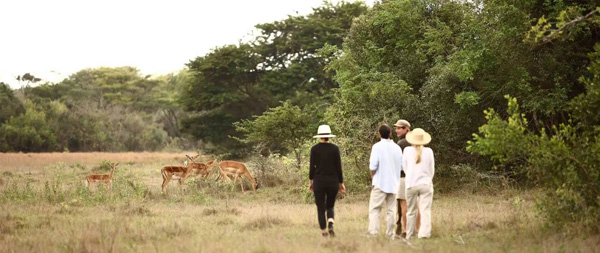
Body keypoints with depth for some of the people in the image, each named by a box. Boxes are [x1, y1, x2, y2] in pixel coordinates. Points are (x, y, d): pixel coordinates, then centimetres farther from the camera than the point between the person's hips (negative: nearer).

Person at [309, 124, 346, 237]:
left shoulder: (315, 149, -4)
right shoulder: (335, 148, -2)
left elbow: (312, 167, -4)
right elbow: (338, 167, -1)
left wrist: (310, 181, 8)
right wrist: (341, 183, 6)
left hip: (319, 181, -1)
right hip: (333, 181, 1)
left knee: (321, 208, 7)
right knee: (330, 206, 17)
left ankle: (324, 232, 2)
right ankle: (330, 224, -10)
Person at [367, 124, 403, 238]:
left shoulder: (377, 146, -8)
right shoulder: (397, 148, 7)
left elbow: (373, 166, -14)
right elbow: (402, 166, 10)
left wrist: (372, 176, 4)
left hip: (380, 183, -4)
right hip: (394, 184, 4)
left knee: (374, 209, -4)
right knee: (391, 210, 9)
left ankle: (373, 233, -15)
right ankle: (390, 235, 9)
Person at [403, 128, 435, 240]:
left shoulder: (407, 150, -1)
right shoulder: (428, 151, -1)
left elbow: (405, 167, 10)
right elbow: (432, 170, 7)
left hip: (411, 185, 1)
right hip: (425, 184, -1)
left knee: (411, 212, 11)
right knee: (425, 210, -5)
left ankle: (409, 235, 18)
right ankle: (424, 233, -19)